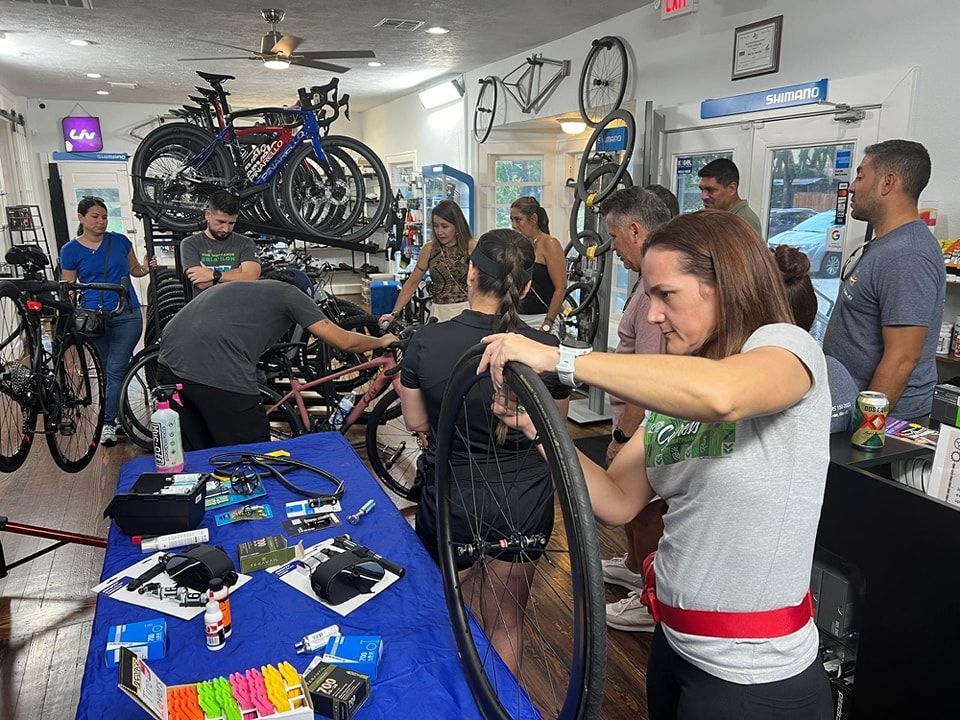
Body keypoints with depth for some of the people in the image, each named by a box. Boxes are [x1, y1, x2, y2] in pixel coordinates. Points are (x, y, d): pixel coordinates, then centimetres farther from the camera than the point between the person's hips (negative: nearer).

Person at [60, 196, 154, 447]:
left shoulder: (120, 241, 2)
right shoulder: (70, 251, 1)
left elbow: (134, 270, 15)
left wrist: (146, 267, -7)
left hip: (127, 315, -1)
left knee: (115, 370, -5)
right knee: (108, 371, 9)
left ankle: (109, 423, 3)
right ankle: (117, 417, 20)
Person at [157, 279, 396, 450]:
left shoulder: (236, 287, 34)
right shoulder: (289, 292, 14)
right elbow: (344, 341, 11)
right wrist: (381, 341, 30)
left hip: (169, 365, 8)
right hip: (219, 376, -8)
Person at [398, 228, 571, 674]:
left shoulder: (427, 342, -15)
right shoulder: (546, 349, -14)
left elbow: (416, 422, -2)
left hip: (449, 499, 0)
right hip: (524, 501, 0)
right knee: (506, 626, 20)